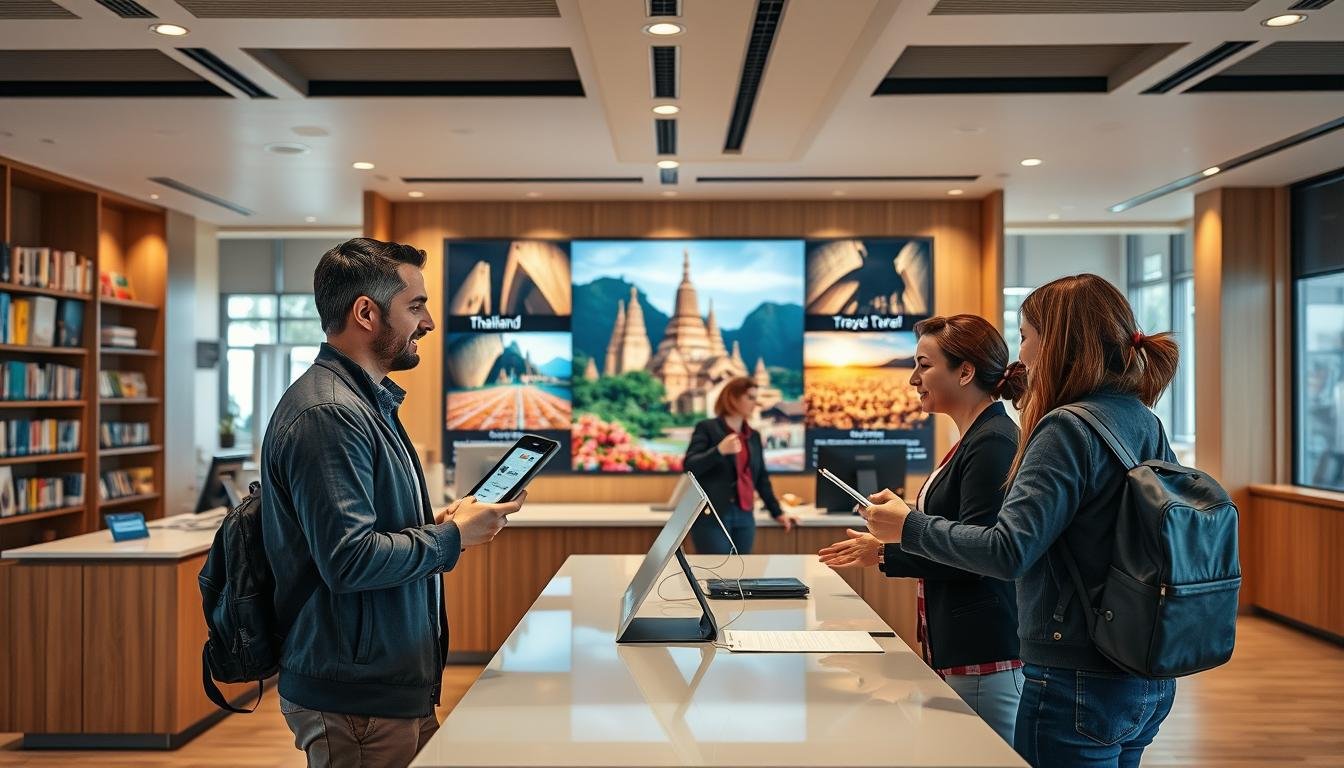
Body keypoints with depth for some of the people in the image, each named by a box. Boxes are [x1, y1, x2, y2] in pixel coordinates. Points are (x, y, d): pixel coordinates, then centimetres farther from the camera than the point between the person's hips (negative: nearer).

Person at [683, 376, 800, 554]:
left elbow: (761, 477, 20)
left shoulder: (754, 436, 16)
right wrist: (719, 451, -25)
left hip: (744, 517, 6)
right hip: (711, 517, -6)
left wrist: (777, 512, 17)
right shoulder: (707, 428, -2)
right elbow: (689, 466, -11)